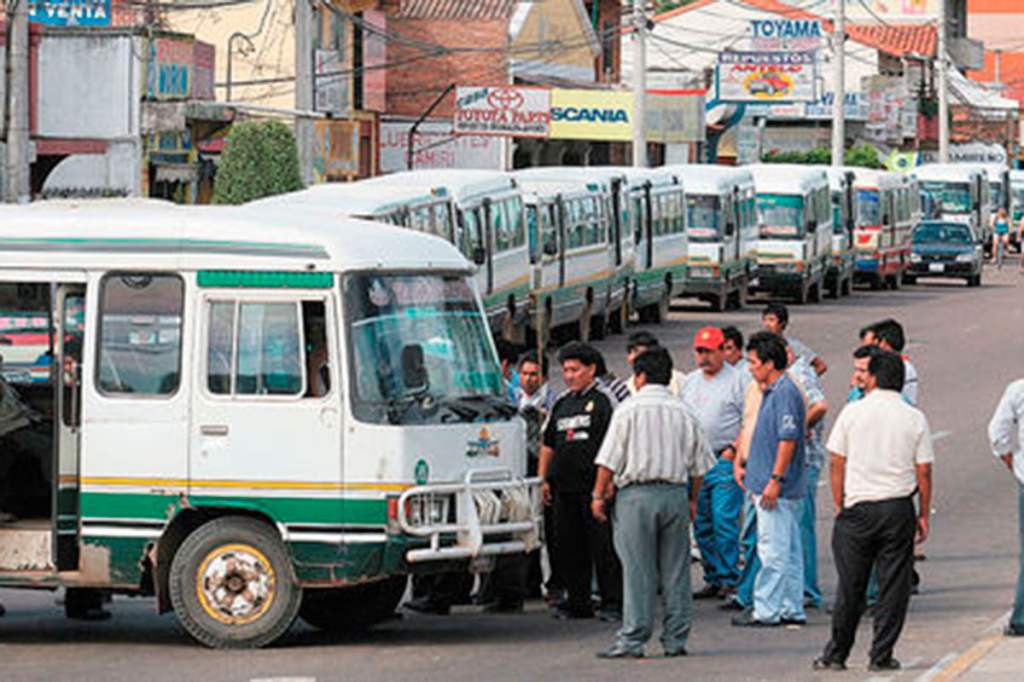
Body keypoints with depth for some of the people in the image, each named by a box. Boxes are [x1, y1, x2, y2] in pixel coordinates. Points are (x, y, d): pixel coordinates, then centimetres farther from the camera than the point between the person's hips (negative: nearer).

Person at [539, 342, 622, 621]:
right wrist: (544, 479, 16)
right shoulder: (561, 403, 18)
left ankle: (613, 602, -3)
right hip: (564, 487, 7)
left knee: (603, 545, -6)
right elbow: (548, 443, 23)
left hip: (594, 484, -7)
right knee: (569, 546, 8)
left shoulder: (604, 399, -1)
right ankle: (577, 602, 14)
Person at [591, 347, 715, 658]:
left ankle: (632, 640, -5)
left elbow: (609, 460, -7)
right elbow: (699, 464, 13)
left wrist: (599, 495, 1)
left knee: (638, 571, -4)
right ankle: (675, 638, 10)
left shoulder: (629, 410, -4)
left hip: (637, 494, -4)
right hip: (675, 493, 4)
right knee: (675, 570, 8)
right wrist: (692, 499, 23)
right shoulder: (683, 413, 9)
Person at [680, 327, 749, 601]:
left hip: (724, 461, -7)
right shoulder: (689, 382, 17)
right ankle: (713, 578, 14)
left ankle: (730, 578, -7)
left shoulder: (737, 380, -4)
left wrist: (734, 450, -17)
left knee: (724, 521, -12)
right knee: (702, 525, 7)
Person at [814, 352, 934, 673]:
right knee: (893, 585, 6)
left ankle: (836, 655, 11)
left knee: (850, 586, 6)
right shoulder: (915, 418, 1)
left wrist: (839, 505, 9)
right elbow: (924, 471, 2)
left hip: (858, 506, 0)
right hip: (898, 508, 0)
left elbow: (837, 463, 0)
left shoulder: (852, 412, -2)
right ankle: (881, 656, 5)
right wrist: (923, 514, 10)